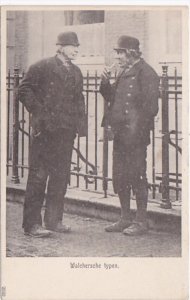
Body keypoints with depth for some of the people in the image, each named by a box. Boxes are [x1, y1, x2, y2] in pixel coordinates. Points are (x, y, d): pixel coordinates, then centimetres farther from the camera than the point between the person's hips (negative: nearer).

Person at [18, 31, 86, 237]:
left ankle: (53, 220, 19)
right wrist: (39, 112, -11)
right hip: (45, 130, -6)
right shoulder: (42, 67, -4)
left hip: (66, 131, 7)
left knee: (61, 176, 9)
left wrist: (80, 123, 11)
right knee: (38, 175, -5)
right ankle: (32, 223, -2)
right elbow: (24, 90, -5)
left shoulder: (76, 72, 16)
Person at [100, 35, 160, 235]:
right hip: (120, 133, 9)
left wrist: (136, 131, -18)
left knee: (137, 177, -3)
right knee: (120, 177, 12)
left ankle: (141, 221, 7)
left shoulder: (146, 73, -10)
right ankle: (125, 219, 22)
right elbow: (111, 97, 21)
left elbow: (150, 107, -15)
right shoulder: (122, 72, 16)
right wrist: (105, 82, 4)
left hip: (136, 135, -9)